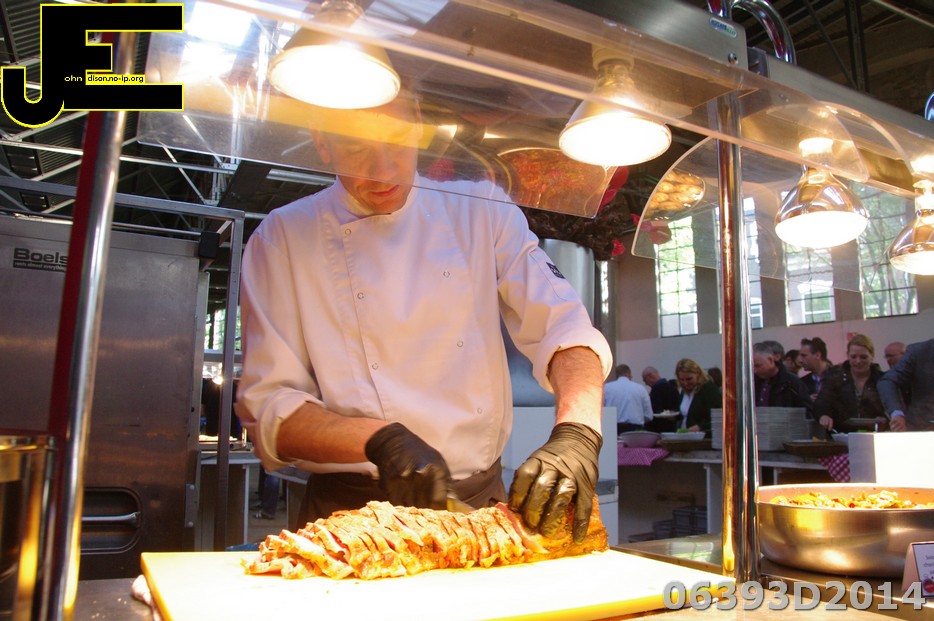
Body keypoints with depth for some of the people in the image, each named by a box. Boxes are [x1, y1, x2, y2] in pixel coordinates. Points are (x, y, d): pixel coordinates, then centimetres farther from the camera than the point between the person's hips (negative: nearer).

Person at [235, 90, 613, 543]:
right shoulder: (282, 237, 1)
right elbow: (267, 407, -3)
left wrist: (577, 433, -22)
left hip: (481, 503, 3)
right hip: (352, 509, -2)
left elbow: (564, 327, -2)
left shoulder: (482, 211, 6)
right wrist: (379, 439, -20)